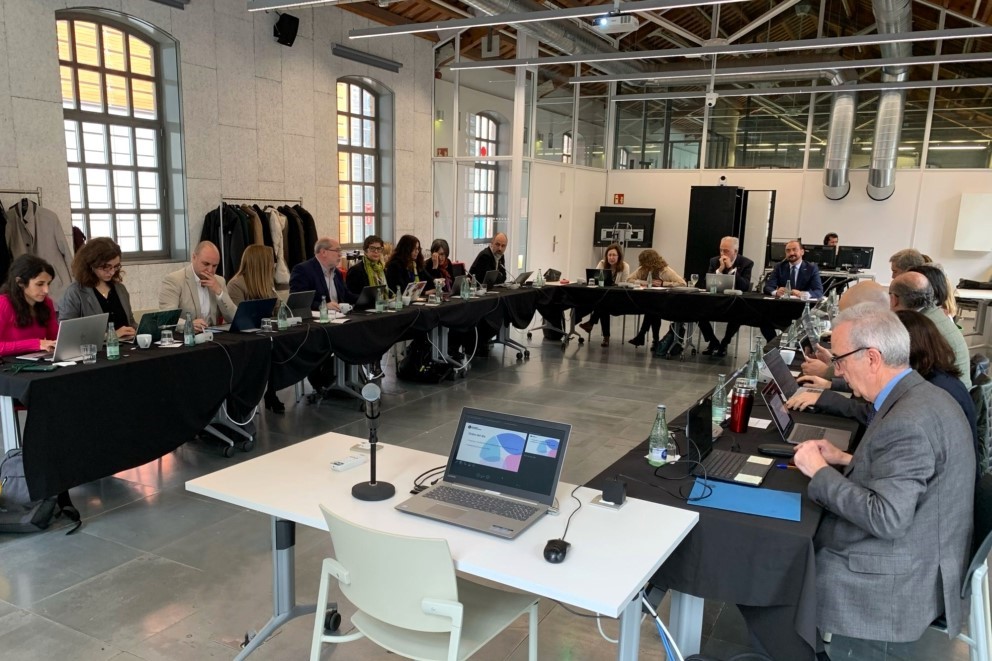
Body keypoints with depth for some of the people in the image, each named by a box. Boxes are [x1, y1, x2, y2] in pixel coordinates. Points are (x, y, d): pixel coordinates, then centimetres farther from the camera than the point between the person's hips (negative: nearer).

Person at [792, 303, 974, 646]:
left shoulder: (908, 421, -28)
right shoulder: (921, 396, 3)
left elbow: (887, 518, -29)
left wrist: (820, 471, -19)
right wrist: (844, 460, 5)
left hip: (900, 581, -9)